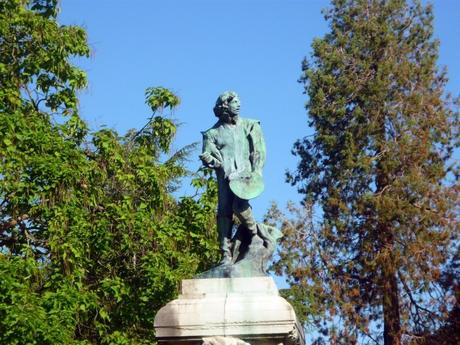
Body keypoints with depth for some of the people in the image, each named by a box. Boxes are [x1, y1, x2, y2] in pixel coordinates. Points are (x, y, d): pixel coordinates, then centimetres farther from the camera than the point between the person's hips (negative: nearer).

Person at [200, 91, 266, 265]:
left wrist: (256, 172, -3)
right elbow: (206, 156, 6)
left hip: (245, 173, -1)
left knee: (239, 205, -23)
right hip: (225, 176, 1)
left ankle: (255, 233, 4)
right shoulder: (212, 133, 12)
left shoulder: (250, 126, 13)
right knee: (224, 212, -7)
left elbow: (259, 151, 8)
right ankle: (226, 254, -5)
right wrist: (219, 164, -14)